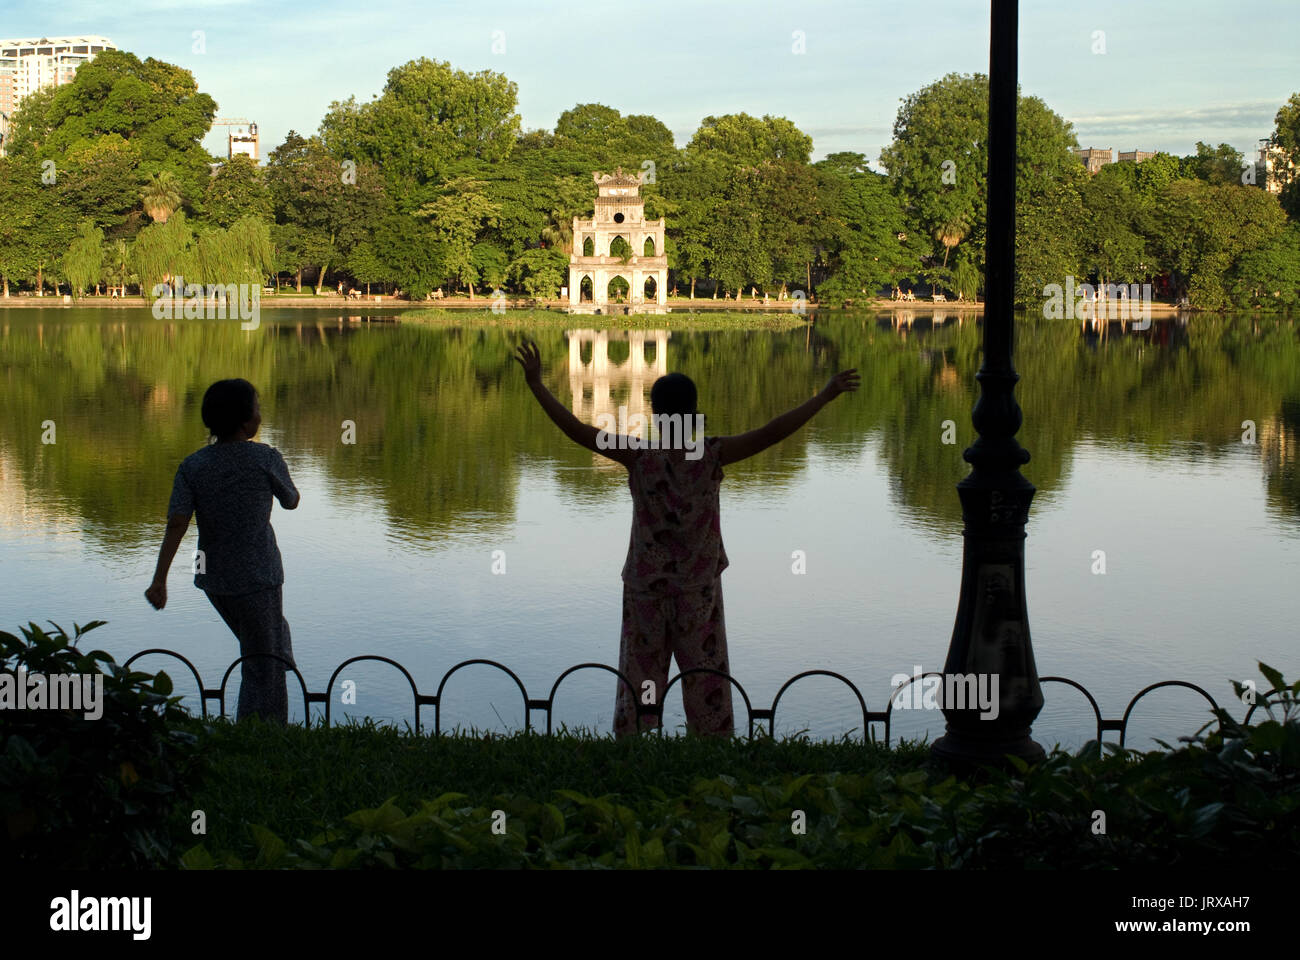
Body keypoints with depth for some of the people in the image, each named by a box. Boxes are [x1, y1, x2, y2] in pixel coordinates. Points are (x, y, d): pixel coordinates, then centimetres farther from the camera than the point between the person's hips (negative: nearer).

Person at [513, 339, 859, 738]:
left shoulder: (640, 457, -15)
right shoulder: (711, 456, -14)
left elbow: (577, 430, -18)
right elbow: (771, 433, -18)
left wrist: (536, 384, -13)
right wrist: (825, 395, -15)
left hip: (645, 587, 0)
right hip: (700, 589, 0)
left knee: (639, 675, 9)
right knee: (706, 679, 9)